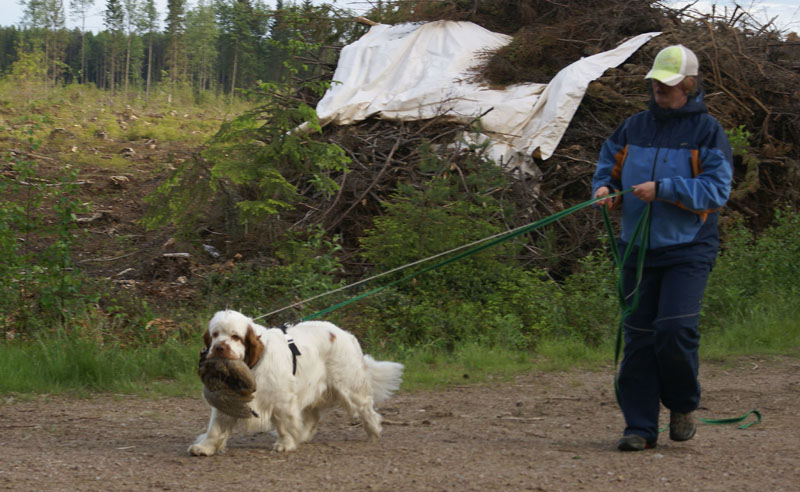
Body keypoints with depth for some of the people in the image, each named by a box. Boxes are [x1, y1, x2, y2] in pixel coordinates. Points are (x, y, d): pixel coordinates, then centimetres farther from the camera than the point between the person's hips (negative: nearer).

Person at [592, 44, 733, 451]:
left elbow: (717, 189, -11)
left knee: (675, 329, -16)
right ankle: (640, 427, 9)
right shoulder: (634, 127, 11)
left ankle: (683, 406, 10)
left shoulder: (707, 131, -3)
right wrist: (604, 188, -4)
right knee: (638, 337, 3)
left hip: (688, 250, -4)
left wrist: (663, 189, -20)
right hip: (638, 248, 4)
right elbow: (607, 166, 20)